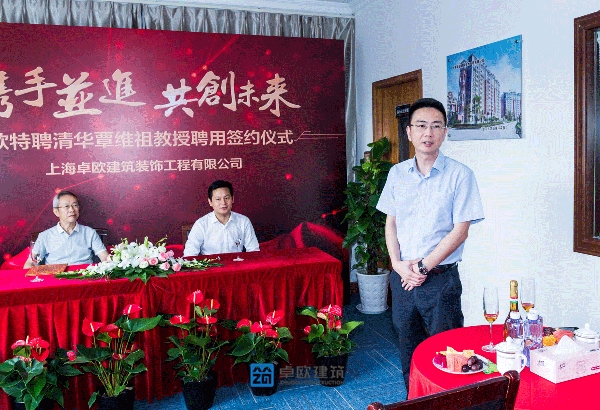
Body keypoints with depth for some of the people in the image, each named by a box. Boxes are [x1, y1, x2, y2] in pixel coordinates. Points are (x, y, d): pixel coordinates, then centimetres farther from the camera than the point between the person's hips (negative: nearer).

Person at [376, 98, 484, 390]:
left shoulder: (460, 175, -7)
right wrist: (398, 264, -6)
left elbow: (460, 230, -10)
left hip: (440, 278, -4)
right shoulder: (397, 173, 5)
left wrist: (423, 266, -13)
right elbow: (390, 223, 8)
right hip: (402, 277, 4)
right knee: (408, 350, 17)